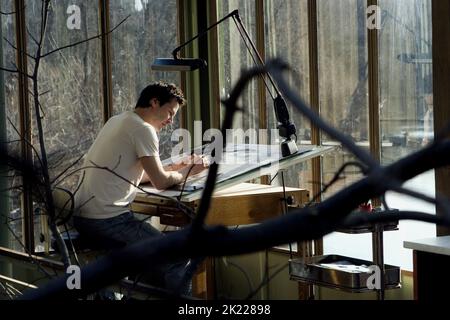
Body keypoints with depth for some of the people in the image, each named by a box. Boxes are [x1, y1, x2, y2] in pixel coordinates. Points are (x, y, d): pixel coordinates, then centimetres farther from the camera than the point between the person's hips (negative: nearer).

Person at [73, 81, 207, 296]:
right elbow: (160, 182, -11)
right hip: (107, 222, -10)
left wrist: (174, 169, 17)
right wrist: (187, 171, 7)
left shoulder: (117, 121, 18)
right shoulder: (143, 129, -10)